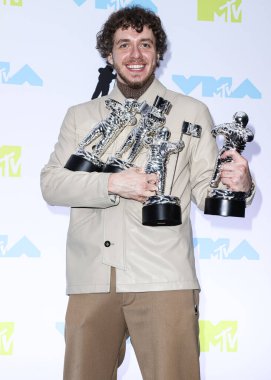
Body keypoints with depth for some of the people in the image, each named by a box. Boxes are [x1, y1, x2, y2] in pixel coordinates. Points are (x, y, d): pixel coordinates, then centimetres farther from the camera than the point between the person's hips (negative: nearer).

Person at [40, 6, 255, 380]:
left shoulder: (191, 112, 12)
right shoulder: (80, 116, 16)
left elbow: (205, 190, 8)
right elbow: (51, 183, 5)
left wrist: (238, 185, -15)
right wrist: (113, 184, -11)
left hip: (163, 279, -1)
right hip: (91, 277, 2)